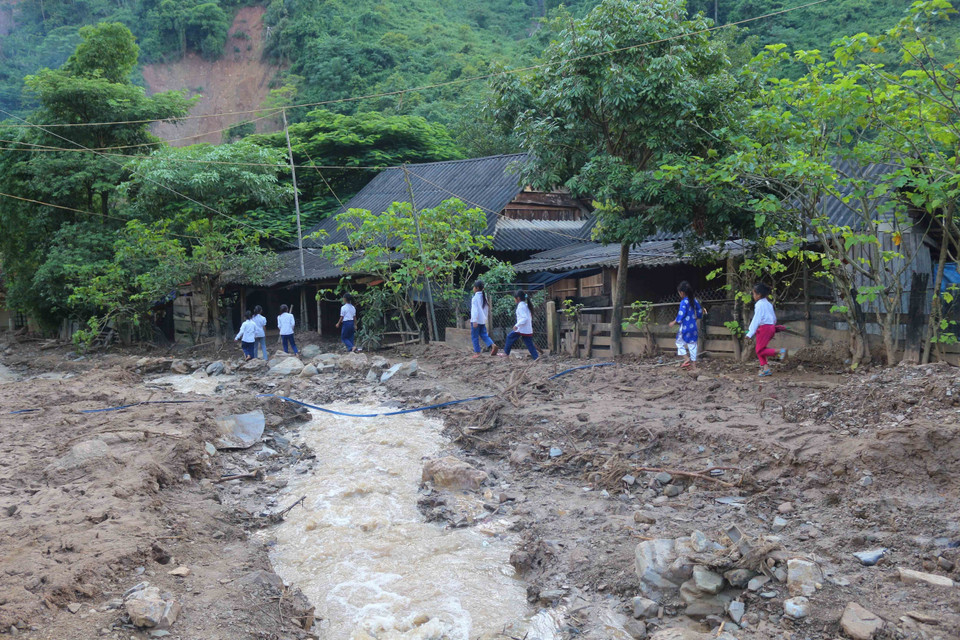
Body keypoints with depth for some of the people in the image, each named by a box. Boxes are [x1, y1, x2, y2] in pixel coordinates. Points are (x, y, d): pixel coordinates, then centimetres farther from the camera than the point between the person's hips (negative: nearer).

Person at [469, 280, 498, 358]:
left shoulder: (475, 297, -13)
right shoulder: (484, 297, 11)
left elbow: (475, 310, -18)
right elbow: (487, 309, 17)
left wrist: (474, 321, -21)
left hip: (476, 320, -7)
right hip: (483, 320, 7)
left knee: (475, 336, 2)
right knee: (484, 334, 12)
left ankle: (477, 352, 2)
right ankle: (492, 345, -10)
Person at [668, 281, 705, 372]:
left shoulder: (684, 302, -17)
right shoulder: (694, 300, 4)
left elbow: (680, 316, -17)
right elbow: (699, 312, 13)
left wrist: (674, 323, -2)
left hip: (685, 327, -6)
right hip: (693, 326, 6)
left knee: (679, 342, 14)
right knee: (692, 345, 11)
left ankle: (686, 358, -1)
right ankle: (694, 365, 13)